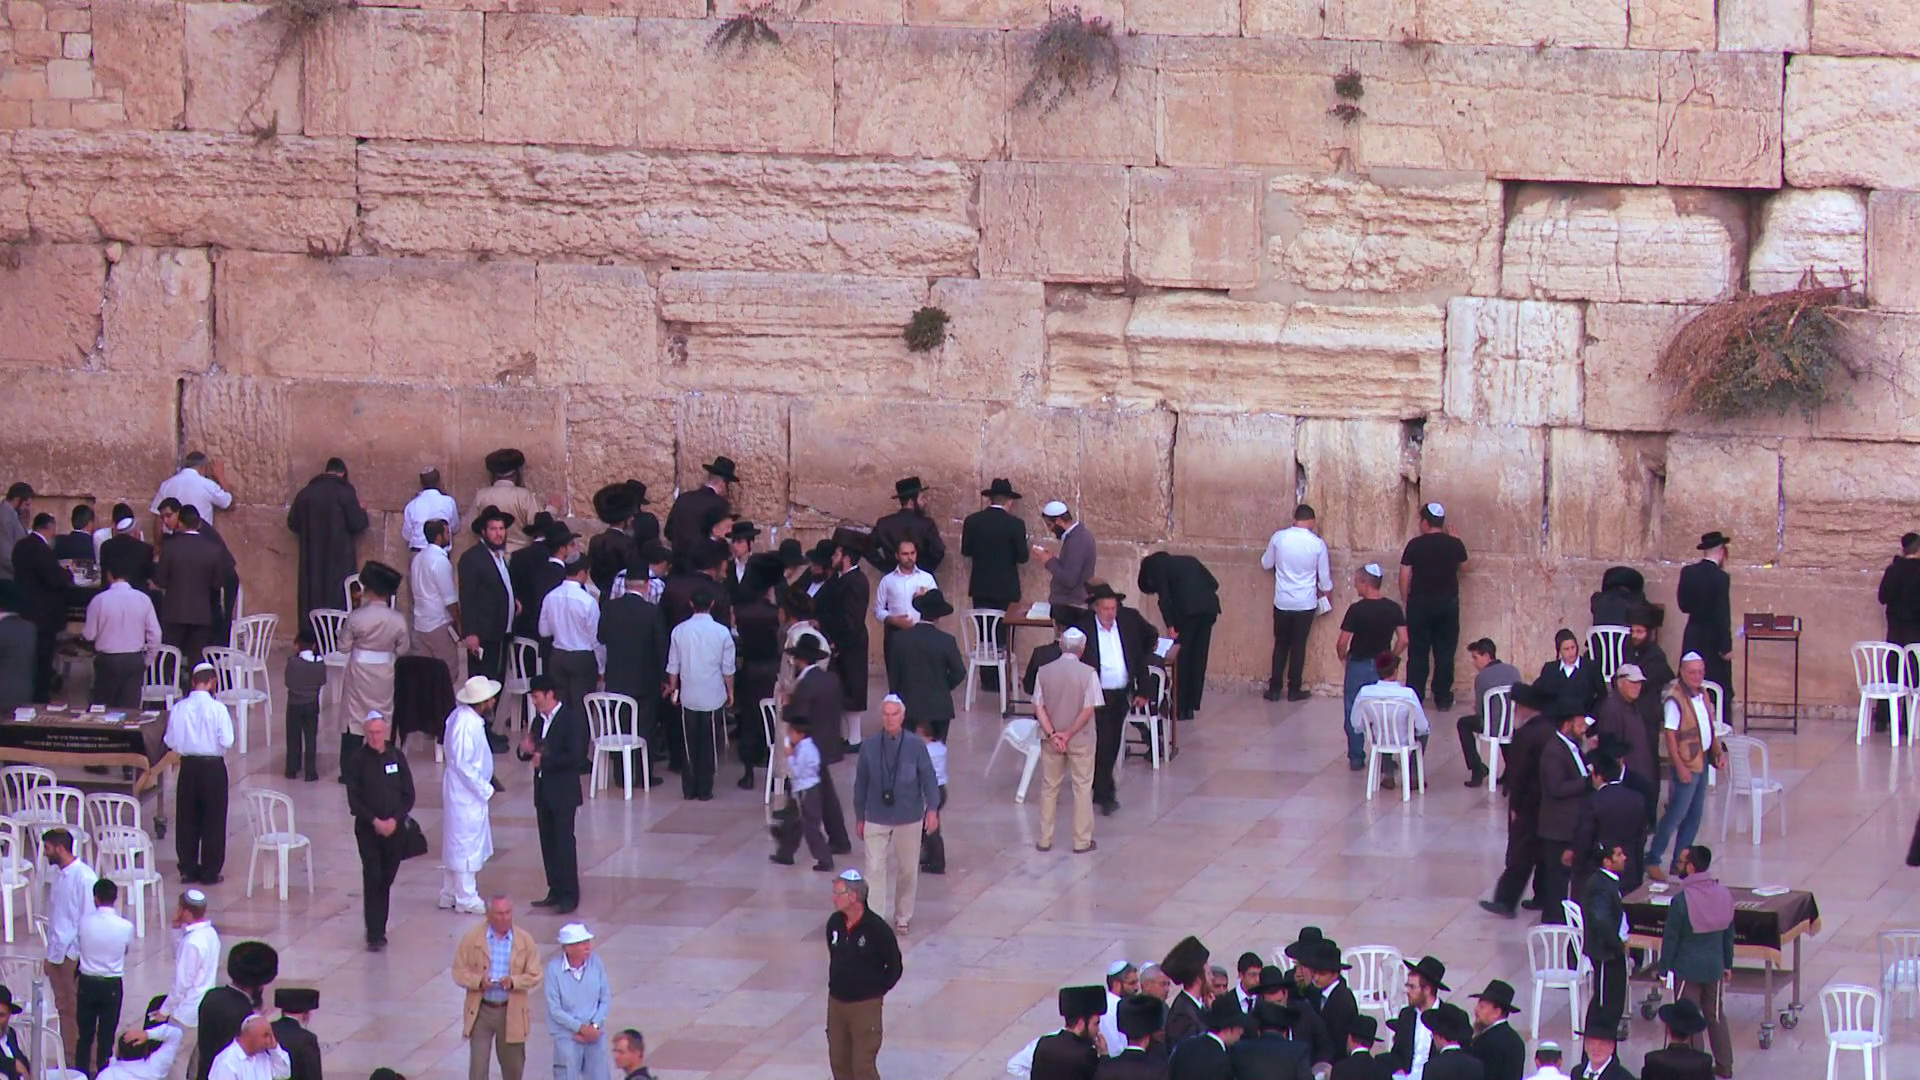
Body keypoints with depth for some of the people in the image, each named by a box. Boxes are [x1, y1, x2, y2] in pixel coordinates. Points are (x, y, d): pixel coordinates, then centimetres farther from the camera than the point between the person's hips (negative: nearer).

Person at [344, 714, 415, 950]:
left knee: (386, 880, 8)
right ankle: (374, 935, -9)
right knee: (372, 879, -10)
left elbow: (409, 795, 3)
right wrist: (375, 821, -17)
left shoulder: (396, 757, 2)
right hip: (368, 829, -3)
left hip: (394, 828, 3)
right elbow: (354, 800, -6)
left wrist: (395, 820, -11)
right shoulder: (357, 760, -5)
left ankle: (379, 930, 20)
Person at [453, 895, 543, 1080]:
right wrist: (478, 981, -22)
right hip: (481, 1011, -1)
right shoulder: (472, 938, -4)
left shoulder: (525, 941, -2)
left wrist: (514, 982, -21)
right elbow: (459, 971, -2)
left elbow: (534, 975, -1)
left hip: (512, 1012, 1)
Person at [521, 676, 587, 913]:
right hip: (543, 791, 8)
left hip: (563, 792, -8)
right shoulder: (539, 720, 10)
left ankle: (569, 895, 0)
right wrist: (526, 750, -7)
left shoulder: (572, 719, -12)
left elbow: (575, 756, -20)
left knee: (564, 842, -5)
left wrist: (544, 760, -19)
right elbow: (534, 752, 16)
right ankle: (555, 891, 18)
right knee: (548, 842, 10)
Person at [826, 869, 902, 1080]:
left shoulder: (877, 928, -18)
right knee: (839, 1061, 14)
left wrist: (875, 990, -3)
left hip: (865, 1006, -6)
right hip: (836, 1003, 6)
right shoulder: (835, 923, -1)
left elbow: (894, 967, -8)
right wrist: (837, 985, 12)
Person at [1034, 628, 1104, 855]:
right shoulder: (1088, 673, -14)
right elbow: (1089, 710, -16)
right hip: (1080, 740, -2)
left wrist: (1052, 734, -11)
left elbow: (1039, 707, -7)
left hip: (1051, 739, 2)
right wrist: (1069, 734, -13)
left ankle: (1045, 839, 19)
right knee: (1082, 788, 9)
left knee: (1049, 788, 14)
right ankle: (1082, 841, 11)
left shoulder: (1044, 672, -5)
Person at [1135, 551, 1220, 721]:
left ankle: (1180, 708, 6)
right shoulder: (1188, 561, 30)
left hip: (1186, 609, -6)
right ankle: (1191, 706, 15)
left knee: (1181, 658, 5)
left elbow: (1164, 597, 0)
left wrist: (1170, 626, -2)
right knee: (1198, 657, 13)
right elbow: (1213, 583, 18)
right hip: (1209, 608, 6)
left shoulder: (1156, 566, 13)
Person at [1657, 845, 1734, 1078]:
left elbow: (1670, 938, -13)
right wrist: (1727, 964, 19)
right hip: (1714, 967, 5)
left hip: (1687, 969, -5)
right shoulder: (1724, 895, -1)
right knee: (1716, 1015, 17)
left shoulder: (1682, 901, -19)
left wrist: (1664, 969, -3)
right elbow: (1729, 934, 9)